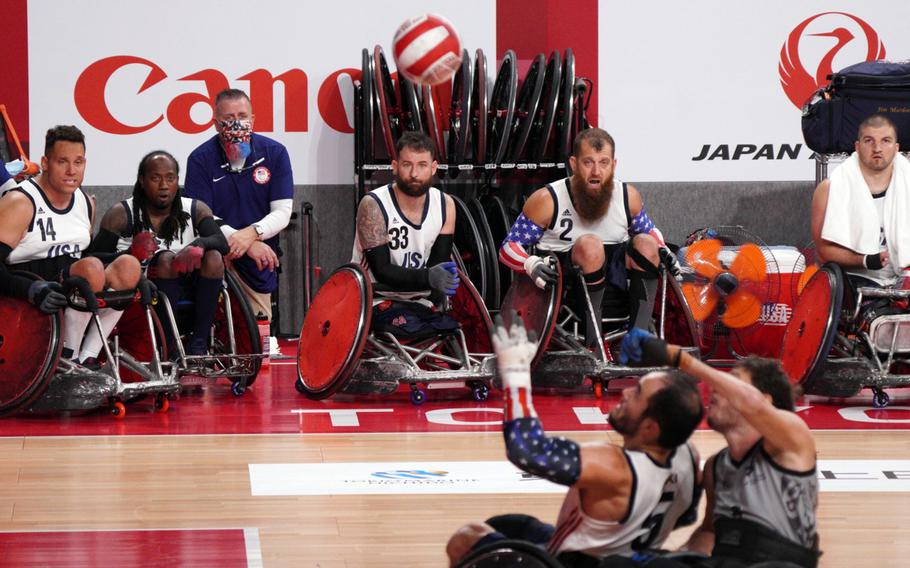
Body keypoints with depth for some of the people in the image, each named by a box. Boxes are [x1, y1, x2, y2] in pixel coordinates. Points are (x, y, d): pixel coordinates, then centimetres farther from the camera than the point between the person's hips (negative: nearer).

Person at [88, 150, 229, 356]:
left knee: (213, 258, -24)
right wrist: (130, 254, -27)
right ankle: (166, 348, -30)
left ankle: (198, 346, -23)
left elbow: (222, 243, -11)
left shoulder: (196, 210, 6)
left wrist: (198, 244, -33)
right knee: (166, 259, -31)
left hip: (186, 288, 3)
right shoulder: (121, 215, -2)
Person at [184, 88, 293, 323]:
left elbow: (282, 213, -6)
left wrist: (252, 233, -27)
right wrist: (249, 245, -23)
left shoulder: (275, 153, -2)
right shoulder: (200, 159, -8)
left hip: (259, 267, 2)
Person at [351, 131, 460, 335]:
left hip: (419, 302, 5)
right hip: (375, 302, -5)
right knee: (413, 330, -35)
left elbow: (440, 262, 1)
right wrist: (428, 277, -35)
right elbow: (381, 270, -19)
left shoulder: (445, 205, 3)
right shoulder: (373, 205, -13)